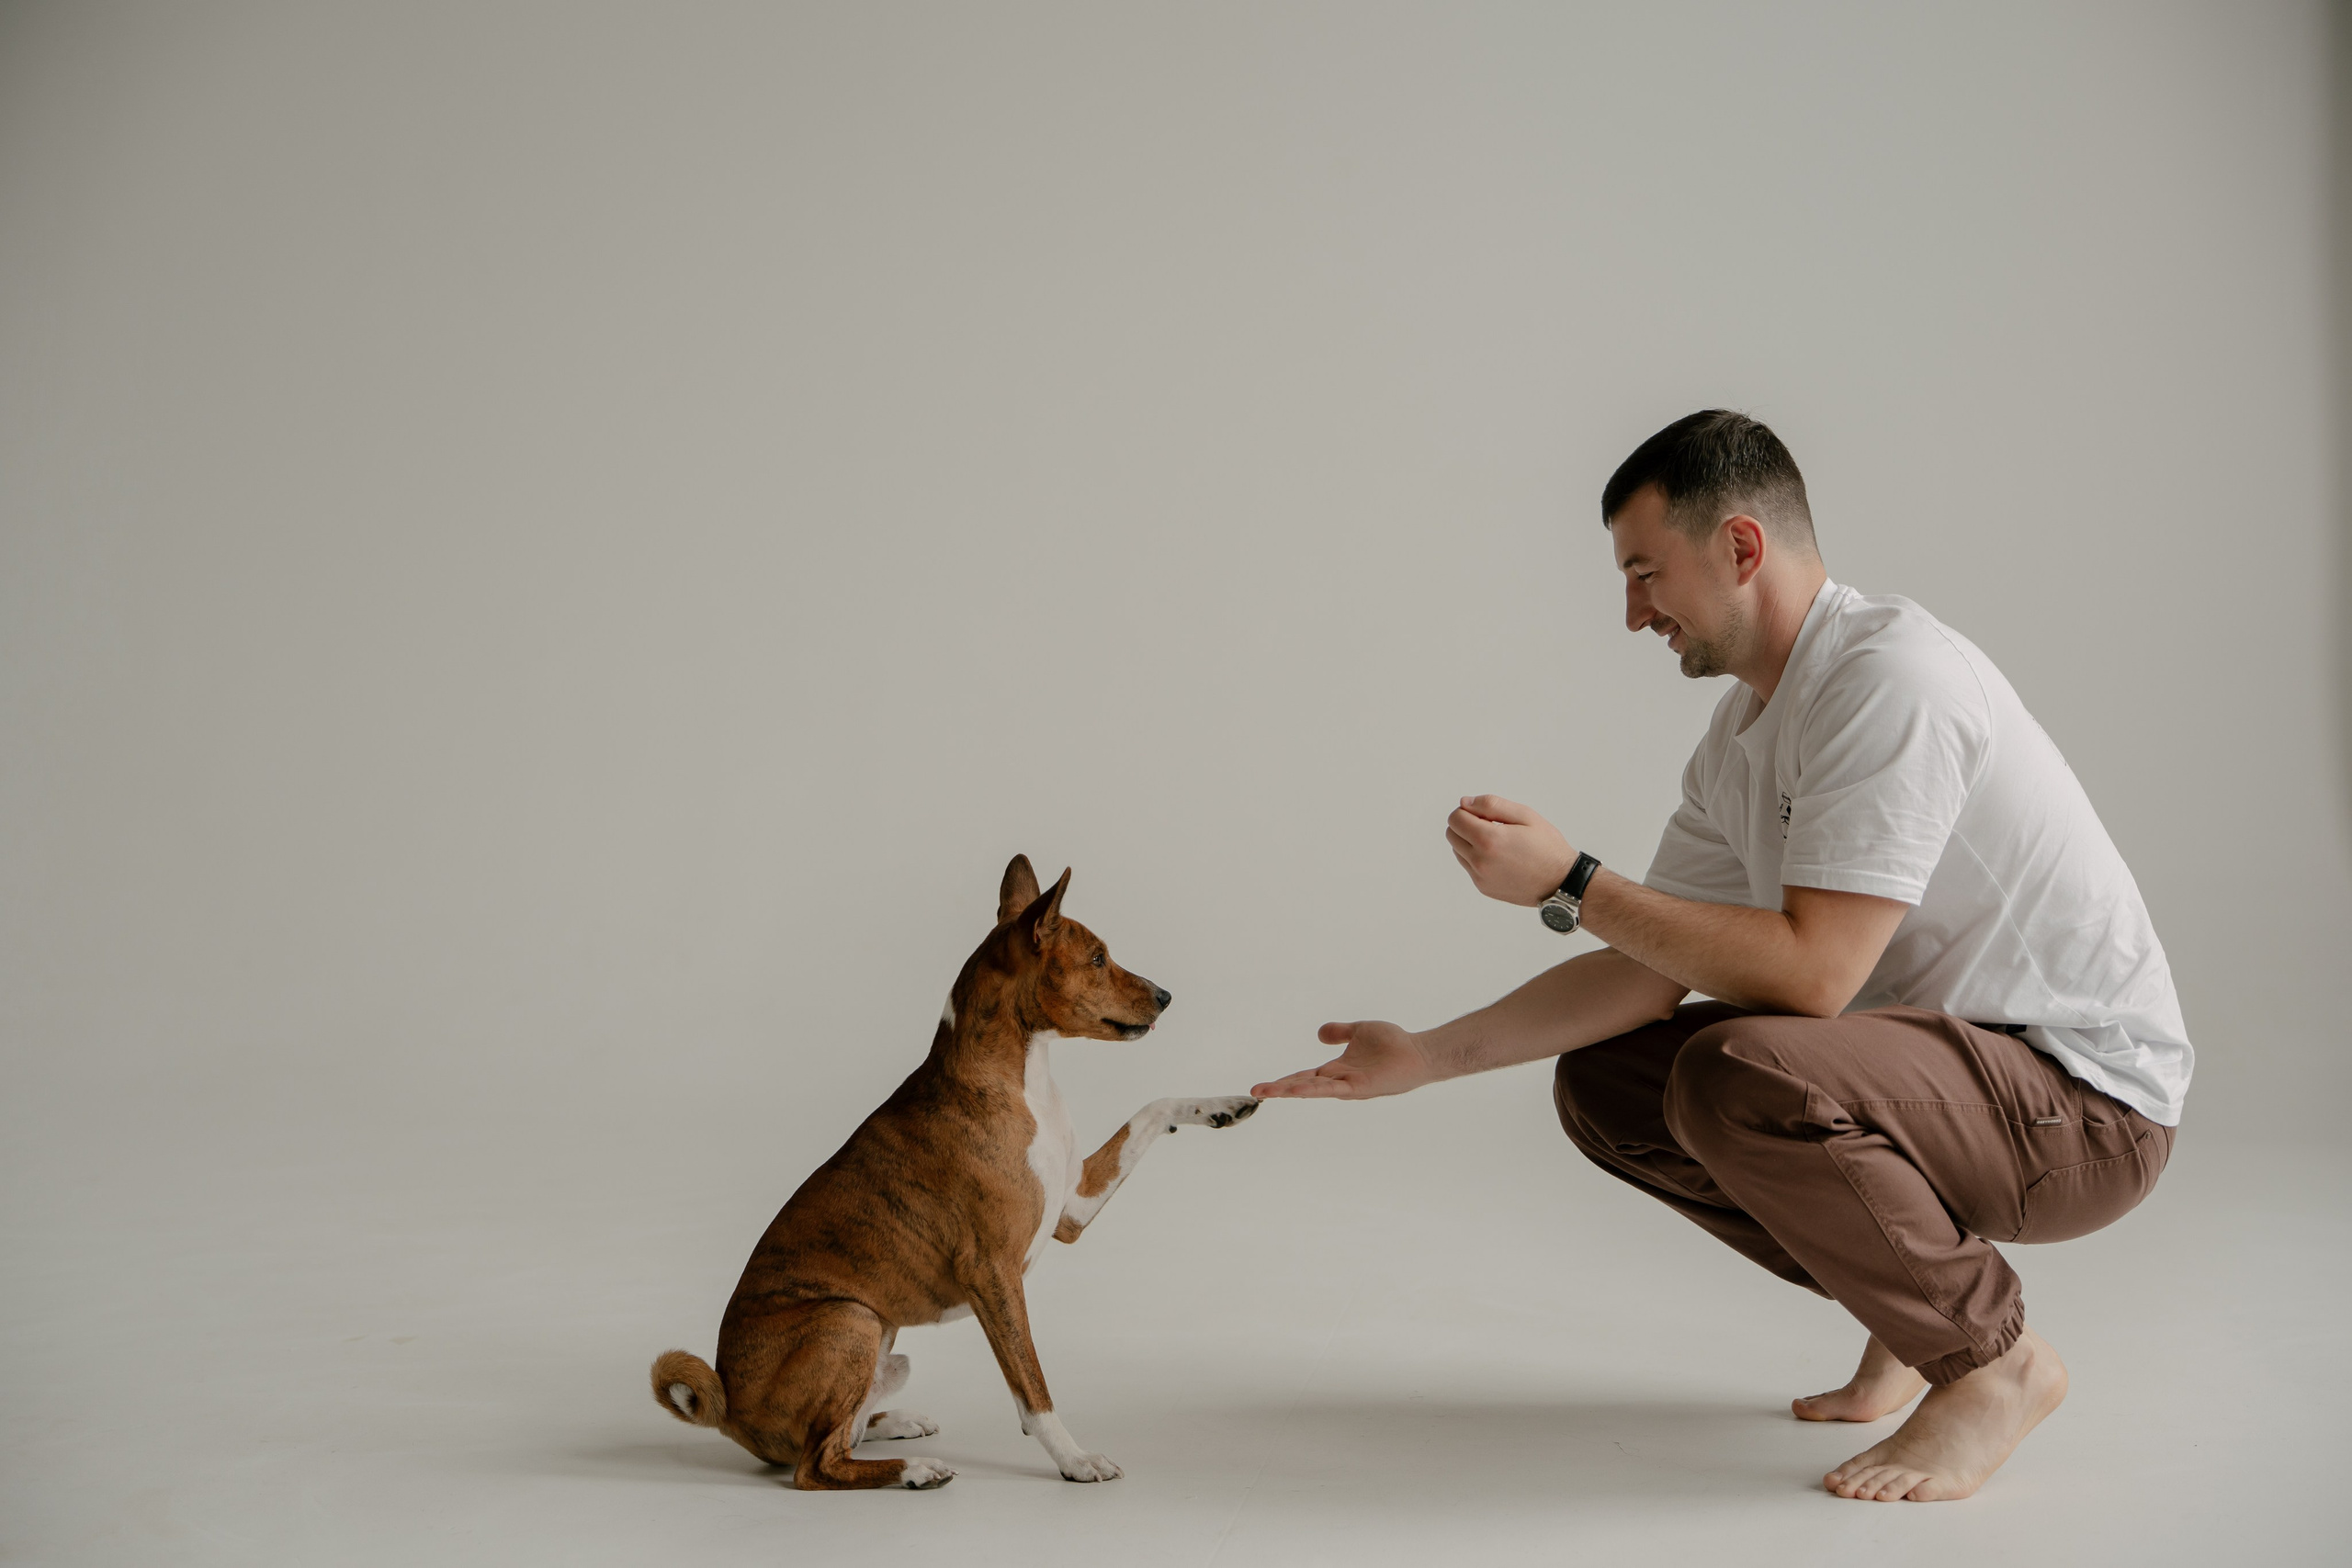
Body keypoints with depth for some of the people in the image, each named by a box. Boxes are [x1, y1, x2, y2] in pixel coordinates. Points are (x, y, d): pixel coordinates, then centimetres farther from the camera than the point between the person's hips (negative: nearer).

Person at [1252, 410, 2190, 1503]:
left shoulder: (1891, 677, -22)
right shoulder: (1742, 733, 7)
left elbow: (1808, 972, -29)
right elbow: (1650, 978, 8)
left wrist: (1571, 883, -22)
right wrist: (1425, 1057, 4)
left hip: (2085, 1099, -9)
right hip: (1948, 1052, 9)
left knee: (1738, 1075, -32)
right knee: (1604, 1083, 6)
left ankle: (1996, 1360, -8)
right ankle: (1920, 1303, 13)